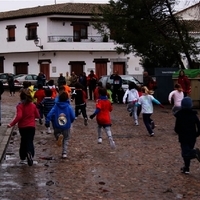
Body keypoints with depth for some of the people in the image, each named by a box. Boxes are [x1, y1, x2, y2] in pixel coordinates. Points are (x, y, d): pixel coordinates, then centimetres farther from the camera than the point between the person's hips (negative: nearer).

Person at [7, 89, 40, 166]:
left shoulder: (20, 106, -14)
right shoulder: (33, 105, -2)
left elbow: (19, 116, -26)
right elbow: (37, 116, 6)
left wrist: (11, 124, -21)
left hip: (22, 127, -1)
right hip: (31, 126, 1)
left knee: (23, 141, 17)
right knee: (30, 141, 3)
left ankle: (23, 158, 24)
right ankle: (29, 153, -27)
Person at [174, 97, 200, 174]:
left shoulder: (179, 115, -11)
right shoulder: (194, 115, -4)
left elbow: (176, 128, -9)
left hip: (183, 138, -3)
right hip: (192, 138, 3)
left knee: (186, 153, -4)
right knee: (187, 152, 18)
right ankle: (186, 168, 21)